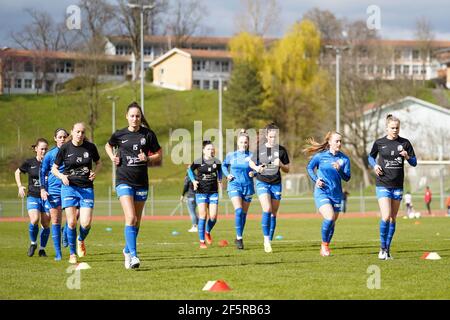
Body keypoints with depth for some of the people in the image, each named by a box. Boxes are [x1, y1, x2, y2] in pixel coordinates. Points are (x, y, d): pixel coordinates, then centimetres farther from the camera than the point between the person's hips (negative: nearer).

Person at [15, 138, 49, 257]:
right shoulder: (29, 162, -1)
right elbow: (17, 172, 16)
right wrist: (20, 186, 5)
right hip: (33, 197, -1)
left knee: (46, 224, 1)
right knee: (34, 220, -21)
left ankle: (42, 248, 20)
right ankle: (33, 243, 5)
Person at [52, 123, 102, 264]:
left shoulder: (90, 147, 0)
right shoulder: (64, 148, -3)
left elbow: (99, 163, 17)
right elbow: (54, 168, 5)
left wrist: (95, 172, -4)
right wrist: (62, 176, -15)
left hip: (87, 188, 1)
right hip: (69, 187, -1)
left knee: (86, 223, -10)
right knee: (71, 222, -9)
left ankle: (81, 240, 25)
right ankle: (72, 254, 7)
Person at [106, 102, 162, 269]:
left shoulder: (148, 134, 0)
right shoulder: (119, 135, 0)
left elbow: (158, 154, 7)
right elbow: (108, 145, 20)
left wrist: (147, 158, -12)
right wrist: (113, 157, 2)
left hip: (141, 182, 2)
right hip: (124, 180, -2)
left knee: (137, 220, 11)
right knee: (130, 218, -18)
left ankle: (128, 250, 33)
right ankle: (133, 256, -21)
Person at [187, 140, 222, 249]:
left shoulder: (217, 162, 1)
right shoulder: (198, 162, -6)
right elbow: (190, 170, 11)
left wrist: (220, 179, 11)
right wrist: (193, 180, -3)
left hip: (213, 191, 3)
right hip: (201, 192, -3)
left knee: (213, 217, -3)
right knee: (203, 216, -8)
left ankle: (207, 232, 31)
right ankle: (202, 241, 0)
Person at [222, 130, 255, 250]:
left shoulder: (252, 156, -1)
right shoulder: (231, 155, 2)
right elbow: (224, 165, 19)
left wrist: (254, 173, -16)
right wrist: (227, 174, 2)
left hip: (248, 186, 1)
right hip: (234, 185, -1)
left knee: (244, 213, 9)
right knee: (238, 210, -19)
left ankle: (239, 238, 25)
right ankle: (239, 238, -17)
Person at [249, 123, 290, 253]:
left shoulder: (281, 150, 1)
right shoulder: (260, 148, -1)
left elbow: (287, 170, 6)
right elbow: (251, 162, 12)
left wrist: (280, 164, -15)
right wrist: (256, 168, -10)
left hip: (276, 184, 2)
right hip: (262, 183, -2)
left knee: (273, 214, 3)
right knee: (267, 210, -19)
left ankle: (269, 241, 13)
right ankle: (266, 240, -14)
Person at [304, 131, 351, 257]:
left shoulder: (344, 159, 1)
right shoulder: (320, 156, -4)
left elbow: (347, 178, -2)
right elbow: (309, 167, 12)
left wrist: (339, 170, -21)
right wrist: (315, 180, -3)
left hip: (336, 194, 4)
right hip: (322, 192, -4)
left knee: (332, 222, 9)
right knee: (330, 217, -22)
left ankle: (326, 247, 29)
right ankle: (324, 244, -2)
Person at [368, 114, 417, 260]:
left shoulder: (405, 143, 2)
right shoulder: (379, 143, -1)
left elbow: (414, 163, 6)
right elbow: (371, 157, 16)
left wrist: (407, 156, -15)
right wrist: (374, 165, -5)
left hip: (398, 186, 3)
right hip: (383, 185, -3)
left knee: (393, 218, 8)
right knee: (386, 217, -16)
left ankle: (387, 249, 18)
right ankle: (382, 248, -3)